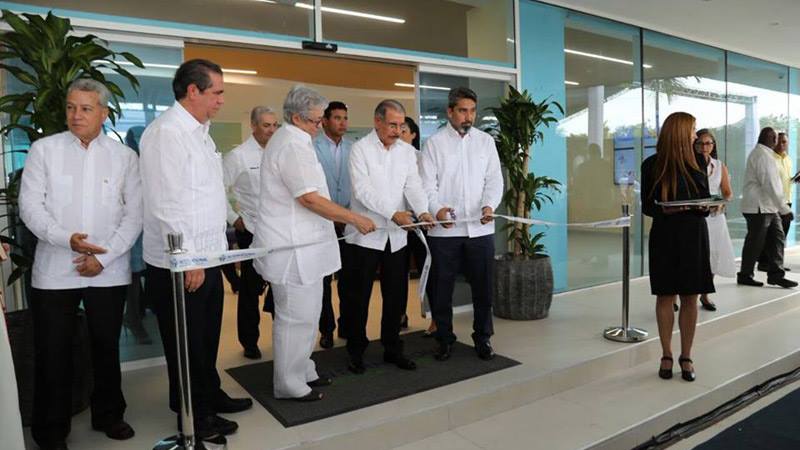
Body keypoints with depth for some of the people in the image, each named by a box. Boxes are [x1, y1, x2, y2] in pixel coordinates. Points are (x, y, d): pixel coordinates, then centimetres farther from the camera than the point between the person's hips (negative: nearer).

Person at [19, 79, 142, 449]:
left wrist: (104, 256, -9)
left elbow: (134, 213, -1)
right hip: (54, 270, 0)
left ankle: (109, 415, 32)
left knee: (107, 347, 13)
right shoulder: (44, 149, 2)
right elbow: (30, 205, -3)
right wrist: (66, 238, -19)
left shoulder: (125, 156, 3)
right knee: (52, 352, 7)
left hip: (109, 272, 1)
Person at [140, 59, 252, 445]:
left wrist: (219, 247, 17)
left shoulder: (198, 131, 13)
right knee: (187, 344, 8)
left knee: (207, 338, 21)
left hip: (207, 256, 9)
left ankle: (209, 395, 39)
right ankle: (193, 418, 25)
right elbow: (166, 204, -21)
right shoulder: (166, 132, -17)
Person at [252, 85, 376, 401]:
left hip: (301, 245, 11)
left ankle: (303, 372, 32)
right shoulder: (292, 146, -17)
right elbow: (310, 198, -23)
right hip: (293, 248, -11)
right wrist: (355, 219, -17)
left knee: (306, 313, 18)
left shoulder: (291, 141, 17)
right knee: (296, 317, 0)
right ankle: (289, 385, 14)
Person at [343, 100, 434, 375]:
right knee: (359, 295, 4)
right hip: (367, 233, -4)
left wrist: (422, 211, -20)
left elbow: (413, 185, 0)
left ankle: (392, 349, 25)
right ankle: (356, 351, 20)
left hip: (397, 234, 4)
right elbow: (362, 190, -15)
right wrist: (393, 213, -23)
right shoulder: (360, 149, -5)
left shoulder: (407, 151, 9)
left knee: (396, 295, 10)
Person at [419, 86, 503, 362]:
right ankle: (445, 339, 23)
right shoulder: (434, 143, 3)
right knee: (441, 288, 6)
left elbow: (494, 179, 6)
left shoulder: (486, 141, 11)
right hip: (444, 229, -2)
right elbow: (427, 184, -4)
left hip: (480, 228, 2)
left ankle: (482, 338, 26)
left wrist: (489, 205, -14)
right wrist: (437, 209, -23)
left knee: (483, 286, 9)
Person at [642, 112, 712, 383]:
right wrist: (665, 210, -21)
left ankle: (686, 357, 18)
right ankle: (666, 356, 17)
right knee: (665, 296, 4)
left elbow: (706, 198, 11)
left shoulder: (698, 161, 5)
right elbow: (646, 207, -2)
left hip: (694, 235, 3)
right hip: (665, 235, -2)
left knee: (690, 297, 5)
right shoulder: (652, 165, -4)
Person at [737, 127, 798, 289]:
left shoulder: (763, 153, 17)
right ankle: (745, 275, 12)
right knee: (755, 242, 0)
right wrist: (784, 208, -19)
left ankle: (775, 274, 11)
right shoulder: (762, 155, -17)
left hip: (769, 207, 10)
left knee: (777, 238, 8)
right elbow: (770, 185, -22)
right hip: (759, 207, -10)